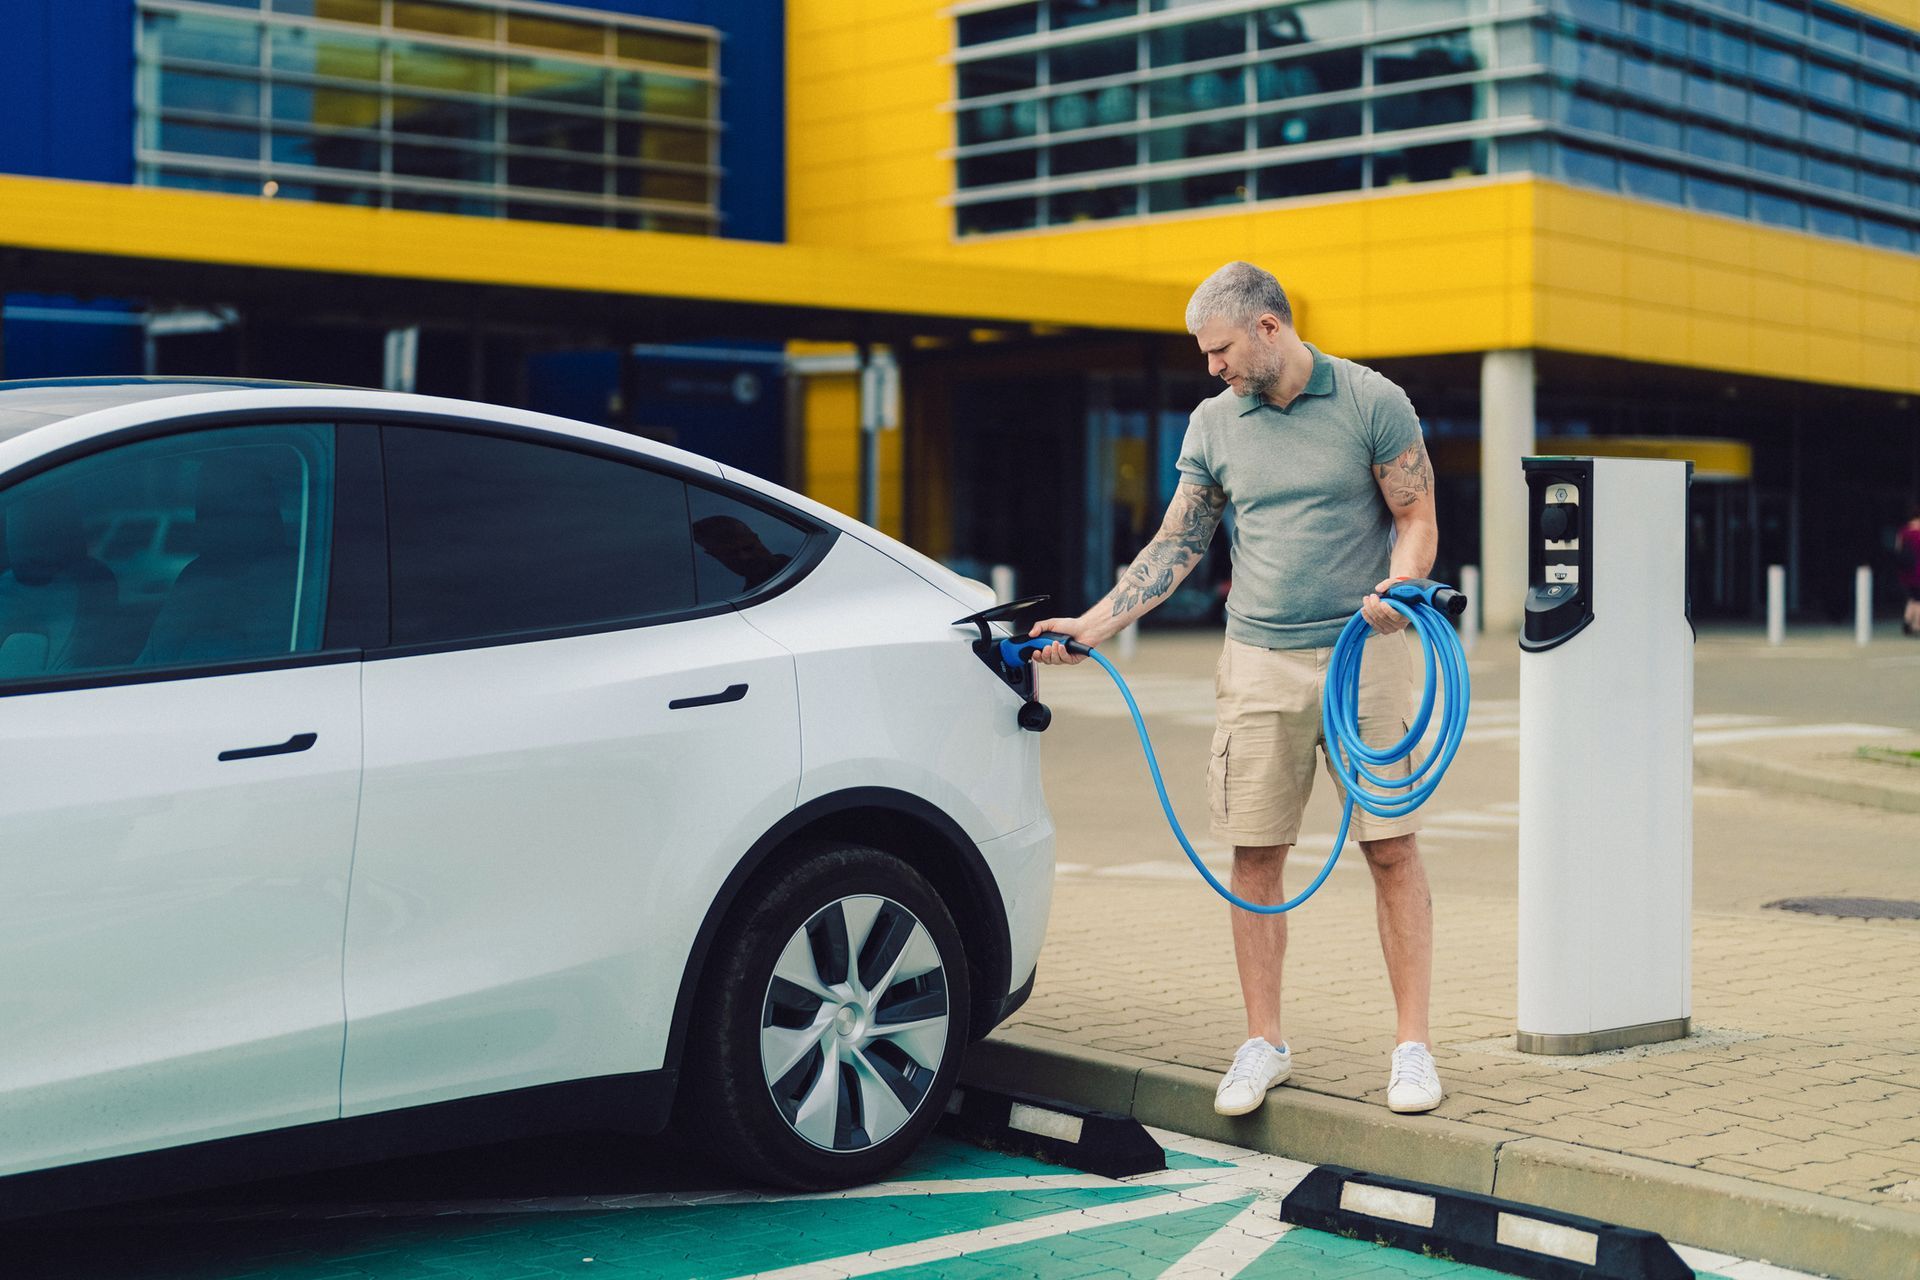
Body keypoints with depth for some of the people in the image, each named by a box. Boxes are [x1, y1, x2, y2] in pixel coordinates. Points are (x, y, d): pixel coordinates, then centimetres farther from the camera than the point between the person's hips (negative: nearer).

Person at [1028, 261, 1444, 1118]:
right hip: (1258, 662, 3)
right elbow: (1177, 545, 10)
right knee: (1254, 855, 2)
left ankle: (1413, 1047, 6)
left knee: (1391, 848, -2)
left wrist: (1395, 586, -21)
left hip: (1365, 655, -3)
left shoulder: (1372, 403, -2)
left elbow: (1417, 520, -1)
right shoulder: (1213, 423, 8)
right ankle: (1263, 1045, 13)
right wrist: (1093, 625, 2)